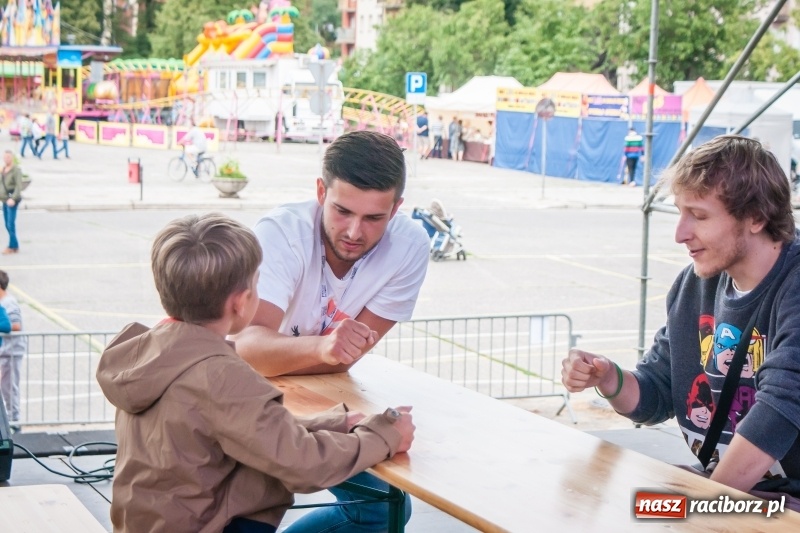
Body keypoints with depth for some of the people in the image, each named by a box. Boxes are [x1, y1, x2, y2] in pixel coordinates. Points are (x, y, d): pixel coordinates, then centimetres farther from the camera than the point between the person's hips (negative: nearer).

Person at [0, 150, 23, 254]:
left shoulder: (16, 170, -11)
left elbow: (19, 186, -18)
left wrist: (13, 198, -27)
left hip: (12, 200, -8)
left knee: (10, 224, -10)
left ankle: (12, 246, -4)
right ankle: (15, 246, 15)